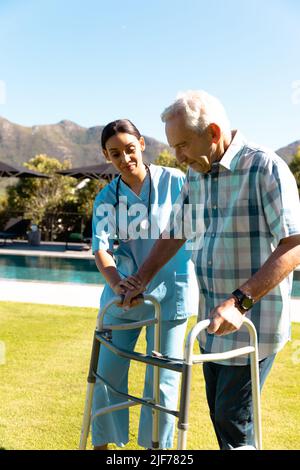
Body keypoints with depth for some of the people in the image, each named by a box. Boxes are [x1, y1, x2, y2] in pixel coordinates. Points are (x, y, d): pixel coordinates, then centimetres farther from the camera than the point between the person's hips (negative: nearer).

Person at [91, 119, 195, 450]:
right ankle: (102, 442, 30)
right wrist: (115, 283, -32)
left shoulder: (174, 182, -6)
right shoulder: (106, 198, 0)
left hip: (169, 294, -2)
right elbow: (101, 247, -12)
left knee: (162, 381, 5)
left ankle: (157, 445, 25)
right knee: (108, 373, 9)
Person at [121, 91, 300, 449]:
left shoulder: (265, 167, -17)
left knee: (232, 419, 0)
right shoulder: (195, 173, 7)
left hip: (252, 323, -7)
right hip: (212, 323, 7)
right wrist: (141, 280, 13)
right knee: (218, 412, 16)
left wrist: (239, 302, -28)